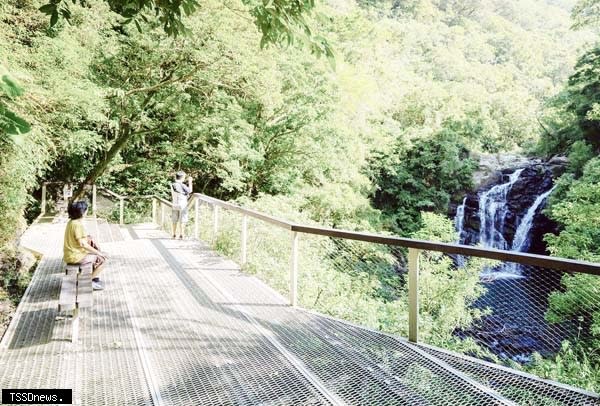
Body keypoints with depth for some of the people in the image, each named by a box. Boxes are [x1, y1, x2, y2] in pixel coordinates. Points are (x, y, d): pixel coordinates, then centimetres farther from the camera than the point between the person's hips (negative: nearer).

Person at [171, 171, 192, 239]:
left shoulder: (172, 185, 0)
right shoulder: (182, 185, -17)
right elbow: (190, 191, -7)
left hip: (175, 205, 5)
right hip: (182, 205, -5)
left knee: (175, 220, 14)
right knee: (182, 220, 1)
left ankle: (174, 235, 21)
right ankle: (181, 235, -1)